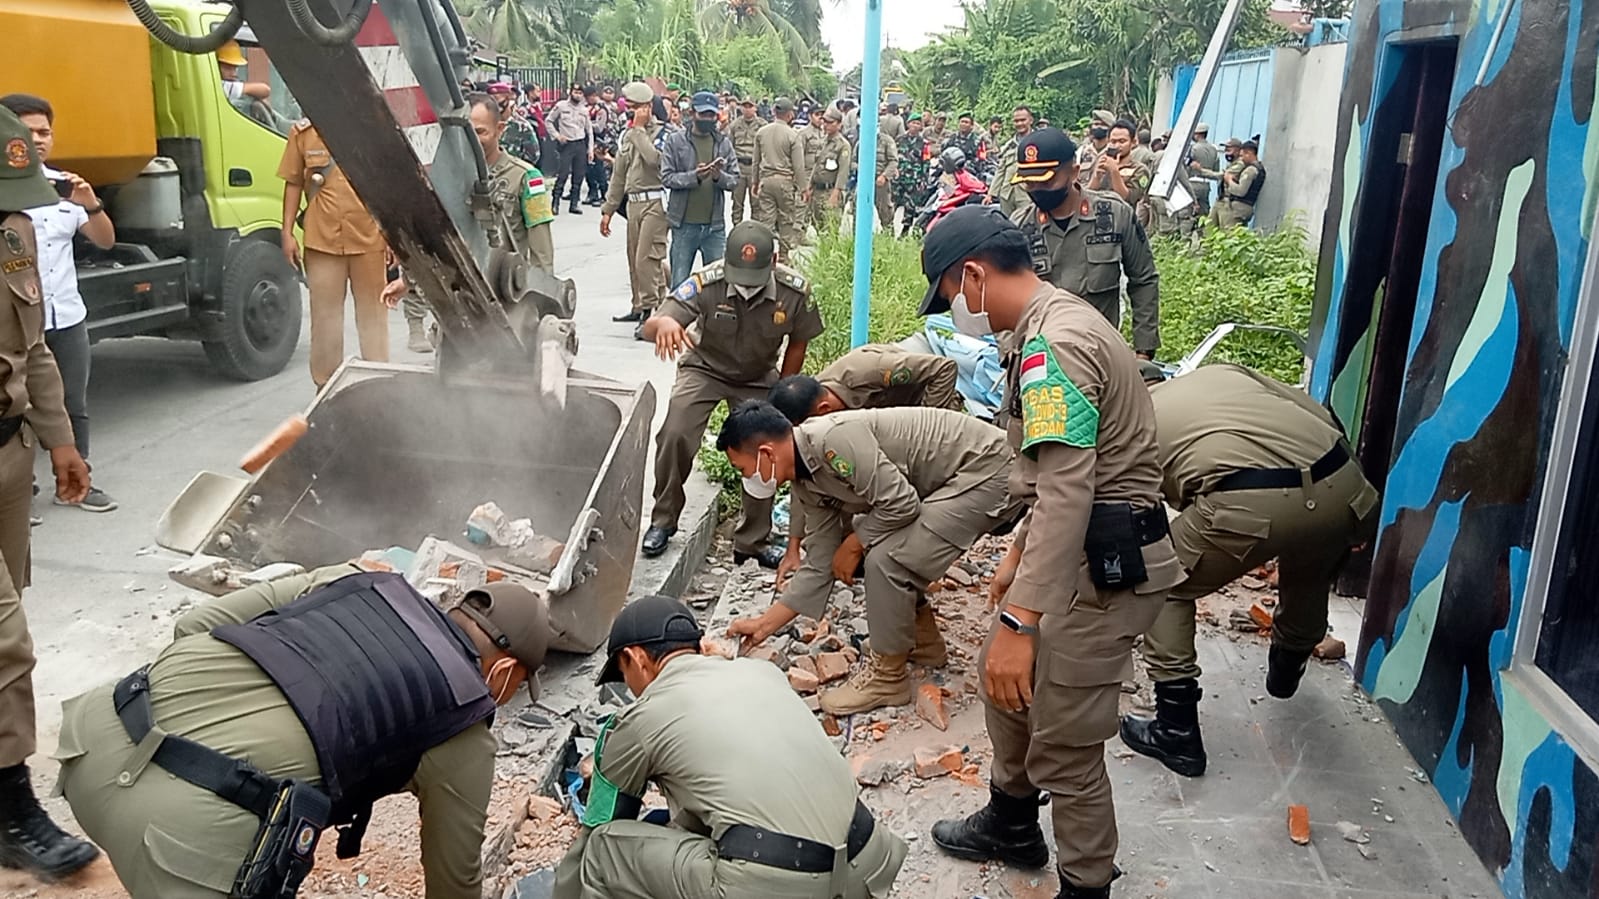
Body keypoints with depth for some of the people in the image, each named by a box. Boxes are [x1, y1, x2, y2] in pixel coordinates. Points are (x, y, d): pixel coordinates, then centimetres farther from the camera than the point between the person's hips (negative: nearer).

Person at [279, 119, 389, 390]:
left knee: (373, 314, 8)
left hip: (368, 239, -1)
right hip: (322, 240, 1)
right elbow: (293, 183, 7)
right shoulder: (302, 132, 3)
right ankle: (326, 384, 19)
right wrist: (287, 233, 3)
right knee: (325, 314, 8)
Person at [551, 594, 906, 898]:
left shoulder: (639, 719, 7)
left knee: (606, 850, 14)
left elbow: (596, 831, 21)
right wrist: (677, 828, 50)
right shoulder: (760, 670, 22)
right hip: (866, 869, 7)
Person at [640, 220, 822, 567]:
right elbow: (650, 328, -35)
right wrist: (664, 323, -60)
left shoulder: (795, 291, -26)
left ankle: (753, 542, 17)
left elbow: (798, 342, -6)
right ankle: (663, 521, 2)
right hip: (705, 368, -2)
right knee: (675, 436, -22)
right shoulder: (707, 283, -32)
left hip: (759, 379, 2)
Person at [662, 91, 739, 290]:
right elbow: (667, 177, -5)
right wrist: (694, 176, -20)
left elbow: (735, 179, 5)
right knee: (680, 283, 4)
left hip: (715, 224, 2)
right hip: (684, 224, -2)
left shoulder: (724, 143, 9)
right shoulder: (675, 141, 1)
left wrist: (719, 176, -17)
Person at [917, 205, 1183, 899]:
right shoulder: (1049, 326, 13)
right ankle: (1011, 826, 44)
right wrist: (1018, 555, 28)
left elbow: (1066, 495, -30)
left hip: (1106, 564, -11)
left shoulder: (1053, 342, -21)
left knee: (1063, 748, -2)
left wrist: (1020, 621, -31)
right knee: (1006, 678, 24)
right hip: (1084, 547, 11)